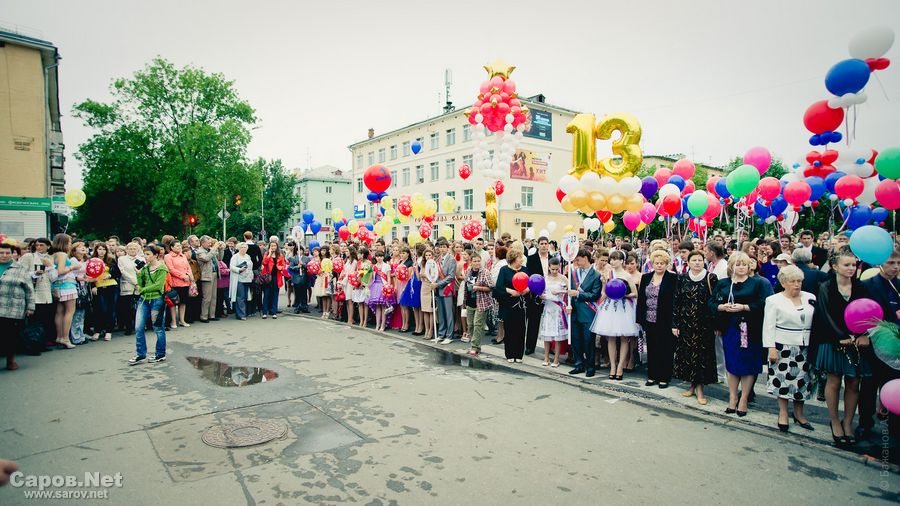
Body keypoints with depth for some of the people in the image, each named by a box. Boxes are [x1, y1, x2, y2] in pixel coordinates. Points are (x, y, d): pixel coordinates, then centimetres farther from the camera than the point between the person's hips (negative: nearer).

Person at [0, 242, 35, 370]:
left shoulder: (21, 269, 6)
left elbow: (29, 290, 6)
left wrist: (30, 307, 2)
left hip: (14, 311, -2)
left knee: (11, 336, 1)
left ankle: (11, 359, 18)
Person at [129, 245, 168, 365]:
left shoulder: (162, 268, -7)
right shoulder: (145, 268, 11)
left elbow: (158, 285, -16)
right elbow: (140, 284, 8)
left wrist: (142, 290, -10)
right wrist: (138, 273, -4)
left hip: (157, 300, -6)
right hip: (144, 300, 6)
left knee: (158, 328, 4)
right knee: (138, 328, 2)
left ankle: (161, 354, 17)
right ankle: (140, 355, 13)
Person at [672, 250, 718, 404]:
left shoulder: (711, 278, -3)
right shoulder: (682, 278, 3)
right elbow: (676, 301, 3)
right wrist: (675, 324, 0)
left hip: (704, 324, -2)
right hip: (686, 323, 2)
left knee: (702, 354, 1)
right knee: (687, 353, 7)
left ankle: (699, 387, 11)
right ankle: (692, 385, 21)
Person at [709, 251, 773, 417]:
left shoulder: (757, 283, 0)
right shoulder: (723, 284, 8)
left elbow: (763, 304, -11)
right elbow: (711, 303, 5)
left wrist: (744, 307, -19)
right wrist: (723, 307, -13)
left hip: (750, 329, -2)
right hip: (730, 329, 3)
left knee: (748, 365, 3)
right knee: (731, 365, 9)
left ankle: (744, 399, 16)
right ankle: (732, 398, 20)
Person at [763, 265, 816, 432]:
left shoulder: (810, 298, 7)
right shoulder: (774, 300, -3)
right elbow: (769, 326, -6)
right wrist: (771, 348, -12)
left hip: (806, 348, 3)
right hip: (784, 347, -3)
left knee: (802, 380, 9)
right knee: (784, 379, 2)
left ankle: (799, 413, 25)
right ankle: (783, 413, 16)